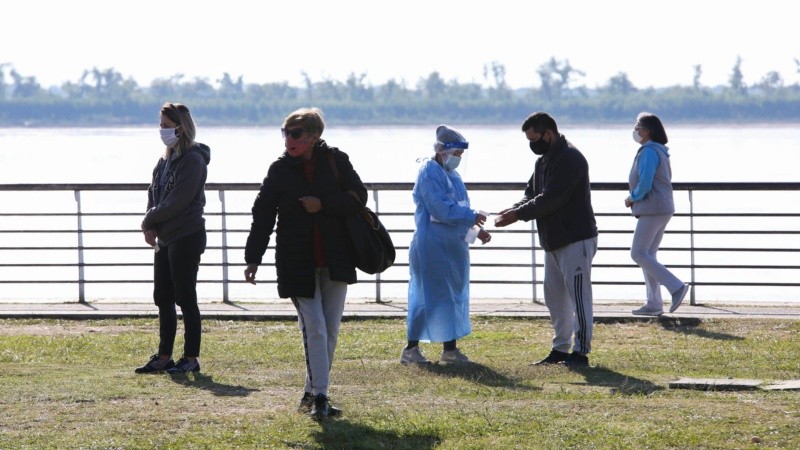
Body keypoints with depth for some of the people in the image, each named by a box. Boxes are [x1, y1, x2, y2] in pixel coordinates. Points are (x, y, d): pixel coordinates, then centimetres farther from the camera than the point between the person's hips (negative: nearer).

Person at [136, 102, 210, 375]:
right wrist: (151, 225, -1)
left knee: (185, 299, -4)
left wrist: (150, 221, -8)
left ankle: (191, 359, 2)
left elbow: (177, 202, -19)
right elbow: (154, 194, 16)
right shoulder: (166, 160, 14)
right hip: (165, 239, 9)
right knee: (163, 299, 11)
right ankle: (164, 357, 17)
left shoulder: (192, 160, -14)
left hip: (186, 238, -9)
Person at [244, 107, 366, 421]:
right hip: (298, 263, -2)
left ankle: (312, 392, 18)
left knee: (330, 329, 5)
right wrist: (253, 258, -5)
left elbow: (358, 198, -3)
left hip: (335, 260, 2)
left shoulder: (336, 161, 0)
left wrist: (323, 204, -16)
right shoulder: (280, 170, 0)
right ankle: (319, 396, -10)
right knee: (314, 327, -11)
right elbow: (263, 215, 0)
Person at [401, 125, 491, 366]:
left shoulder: (452, 175, 16)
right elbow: (441, 209, -21)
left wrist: (476, 230, 8)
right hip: (432, 246, -9)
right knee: (429, 296, -7)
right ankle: (411, 349, -1)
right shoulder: (430, 172, -13)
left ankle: (450, 348, 16)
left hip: (452, 247, 9)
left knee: (453, 295, 10)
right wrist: (472, 217, -16)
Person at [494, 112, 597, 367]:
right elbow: (532, 193, 15)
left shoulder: (570, 159, -18)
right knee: (554, 297, 14)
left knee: (578, 296, -6)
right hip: (553, 241, 11)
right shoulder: (544, 160, 15)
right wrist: (513, 210, -6)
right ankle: (560, 349, 21)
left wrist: (517, 215, -20)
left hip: (576, 240, -11)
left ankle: (581, 351, -4)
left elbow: (550, 200, -24)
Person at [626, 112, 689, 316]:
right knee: (647, 255, 11)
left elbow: (645, 183, -22)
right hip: (662, 209, 10)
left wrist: (632, 198, -4)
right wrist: (635, 198, 14)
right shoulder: (659, 151, 17)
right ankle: (653, 303, 10)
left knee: (638, 254, -9)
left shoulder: (648, 152, -15)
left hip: (651, 209, -10)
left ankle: (676, 287, -16)